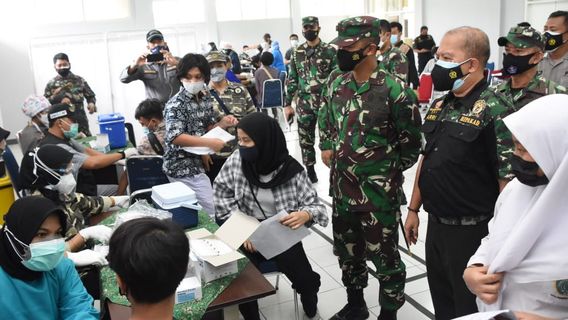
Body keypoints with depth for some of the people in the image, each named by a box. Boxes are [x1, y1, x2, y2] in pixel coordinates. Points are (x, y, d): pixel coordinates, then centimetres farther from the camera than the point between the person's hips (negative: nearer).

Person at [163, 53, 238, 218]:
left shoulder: (206, 99, 6)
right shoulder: (175, 104, -17)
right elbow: (175, 137, -28)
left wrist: (222, 124, -7)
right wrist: (209, 143, -33)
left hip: (197, 162, 8)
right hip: (183, 167, -8)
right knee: (215, 213, -5)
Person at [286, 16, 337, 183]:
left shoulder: (330, 51, -2)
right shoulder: (297, 53, 7)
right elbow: (292, 79, 9)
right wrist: (288, 103, 6)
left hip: (326, 102, -3)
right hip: (304, 103, 3)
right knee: (305, 139, 9)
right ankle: (310, 170, 24)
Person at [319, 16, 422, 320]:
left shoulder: (394, 90, -16)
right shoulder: (337, 86, 3)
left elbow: (410, 141, -8)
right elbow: (325, 122, 20)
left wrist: (386, 172, -1)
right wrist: (326, 148, 8)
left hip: (379, 195, -6)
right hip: (342, 190, 7)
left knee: (385, 258, 9)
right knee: (347, 253, 21)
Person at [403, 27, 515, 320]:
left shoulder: (494, 112, -18)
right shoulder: (439, 105, 5)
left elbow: (509, 180, -19)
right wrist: (413, 209, 15)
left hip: (472, 231, -7)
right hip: (436, 223, 7)